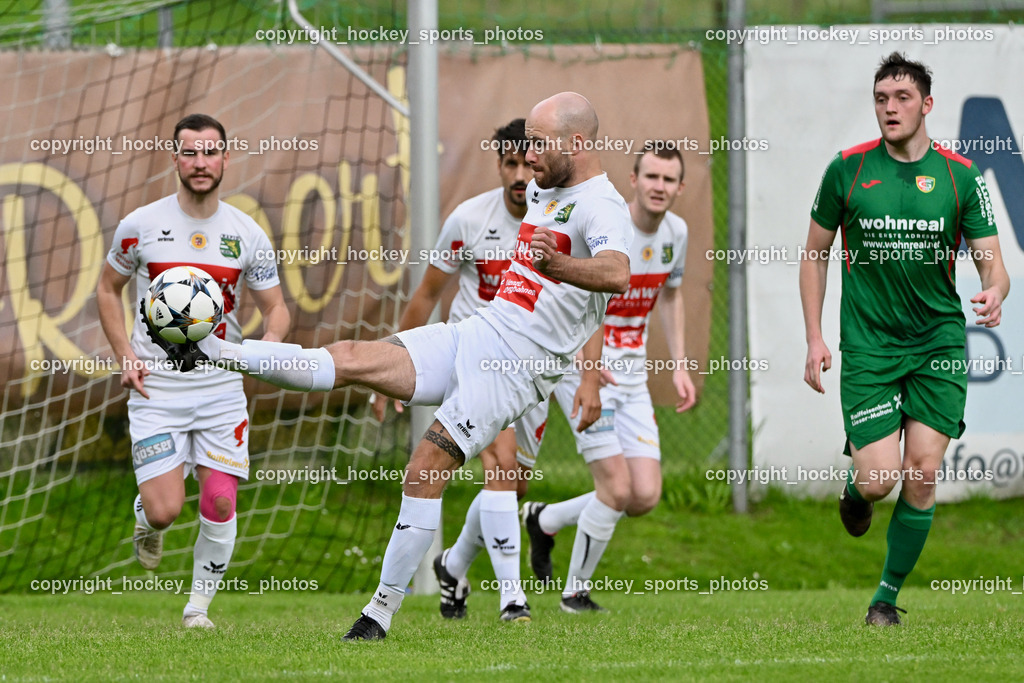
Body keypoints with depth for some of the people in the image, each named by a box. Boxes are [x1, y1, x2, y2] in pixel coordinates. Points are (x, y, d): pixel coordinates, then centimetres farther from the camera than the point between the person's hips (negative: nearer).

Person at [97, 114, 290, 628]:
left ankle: (199, 603, 15)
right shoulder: (141, 225, -2)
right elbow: (108, 288, 12)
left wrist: (269, 344, -14)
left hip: (221, 388, 1)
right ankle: (146, 516, 27)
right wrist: (125, 355, -1)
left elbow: (275, 307, 9)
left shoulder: (247, 235, 1)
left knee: (219, 504, -7)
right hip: (156, 390, -1)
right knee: (165, 511, -11)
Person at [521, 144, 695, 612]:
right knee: (617, 488, -14)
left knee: (645, 496, -3)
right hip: (581, 367, -7)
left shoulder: (676, 232, 4)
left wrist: (679, 365, 14)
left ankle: (545, 520, 23)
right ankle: (576, 589, 8)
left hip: (632, 376, 7)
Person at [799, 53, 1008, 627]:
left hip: (939, 340, 1)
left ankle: (889, 594, 11)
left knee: (922, 474, -6)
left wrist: (995, 292, -24)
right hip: (868, 343, -1)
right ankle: (854, 485, 27)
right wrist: (815, 338, 2)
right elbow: (816, 253, 9)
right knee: (879, 478, -12)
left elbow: (991, 260, 1)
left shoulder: (960, 175, -1)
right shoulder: (848, 169, -1)